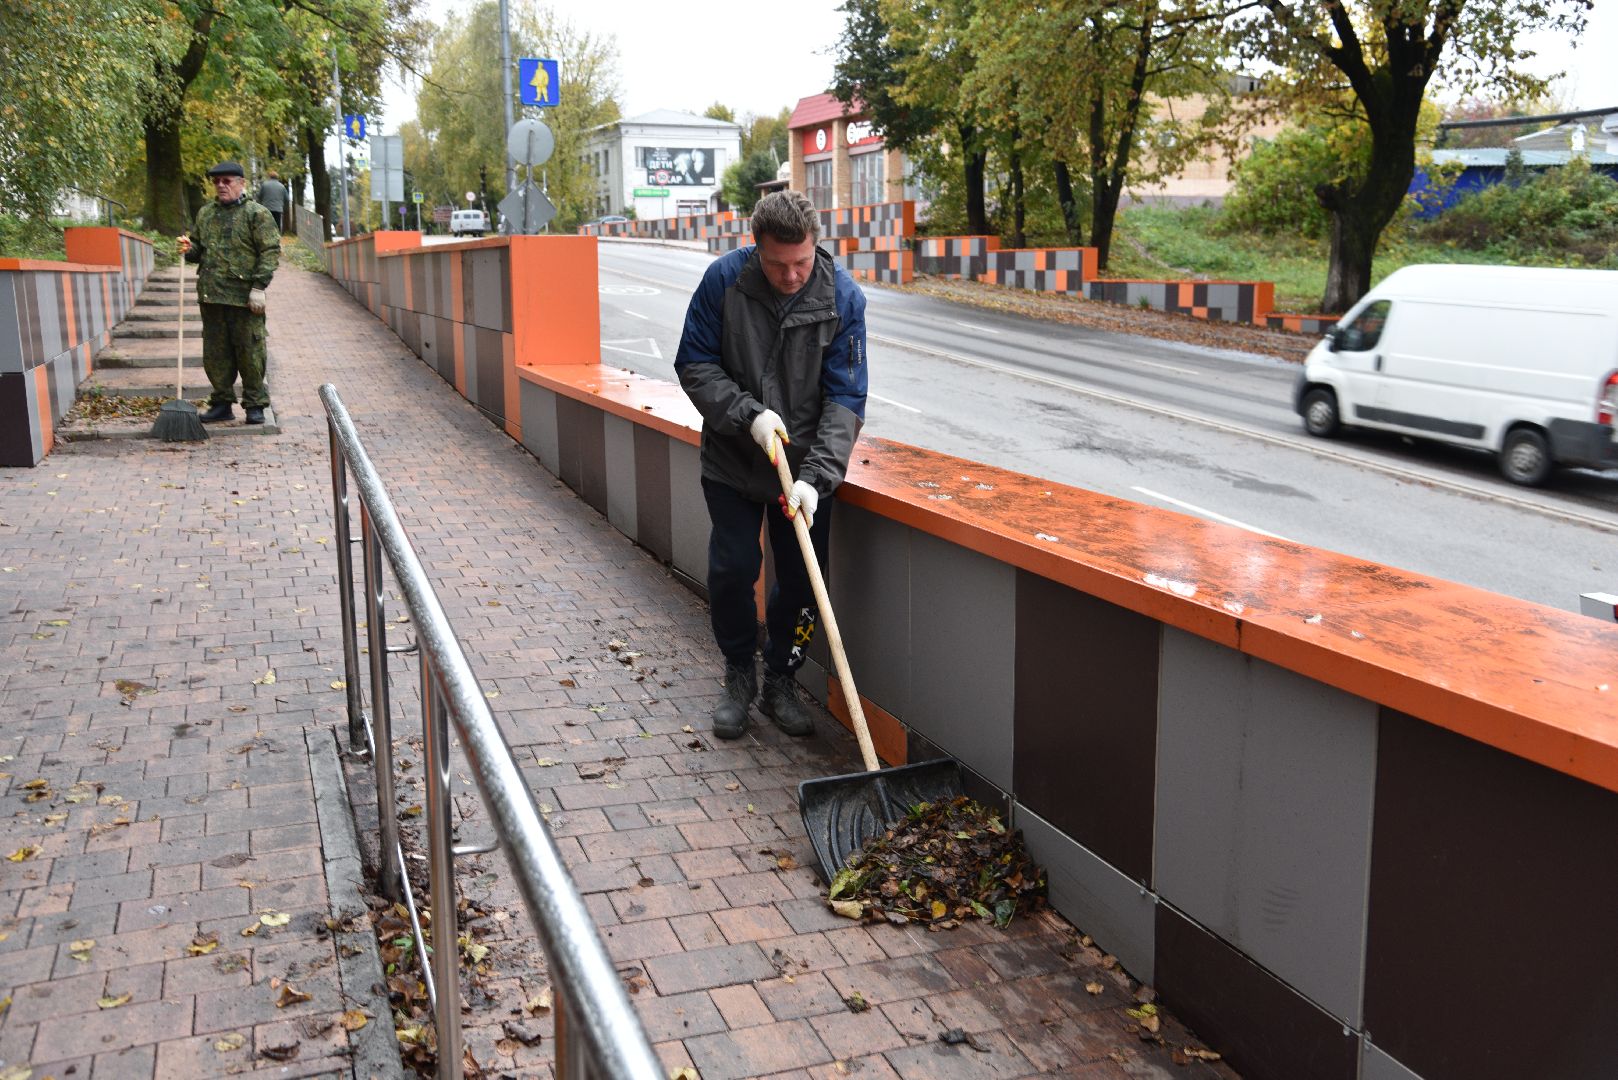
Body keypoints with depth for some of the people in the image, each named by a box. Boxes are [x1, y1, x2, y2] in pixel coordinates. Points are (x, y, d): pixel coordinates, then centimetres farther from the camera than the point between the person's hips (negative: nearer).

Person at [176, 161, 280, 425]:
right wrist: (190, 249, 2)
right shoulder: (205, 213, 16)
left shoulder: (256, 214, -2)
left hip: (244, 296, -6)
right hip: (211, 295, 6)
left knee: (249, 352, 0)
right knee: (215, 353, 9)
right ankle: (222, 403, 19)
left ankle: (255, 404, 10)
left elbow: (270, 251, -8)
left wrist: (259, 286, -15)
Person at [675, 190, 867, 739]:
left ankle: (780, 683, 25)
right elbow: (694, 364, -7)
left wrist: (816, 476, -24)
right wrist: (749, 414, -21)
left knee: (802, 580, 4)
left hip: (808, 467, 1)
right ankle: (739, 677, 23)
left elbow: (846, 398, -14)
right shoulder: (724, 280, -14)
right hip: (732, 462, 0)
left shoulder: (843, 296, -14)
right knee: (732, 571, -1)